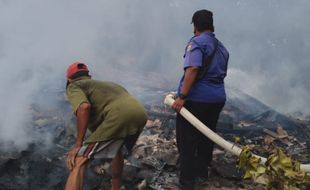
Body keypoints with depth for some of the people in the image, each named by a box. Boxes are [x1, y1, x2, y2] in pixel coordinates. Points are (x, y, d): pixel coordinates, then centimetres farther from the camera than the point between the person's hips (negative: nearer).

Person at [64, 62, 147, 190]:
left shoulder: (73, 86, 18)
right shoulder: (107, 84, 39)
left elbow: (84, 107, -5)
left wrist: (78, 144, -1)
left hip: (118, 116, -7)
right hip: (140, 115, 7)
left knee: (78, 162, -3)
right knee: (118, 152, 36)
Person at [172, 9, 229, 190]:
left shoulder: (196, 42, -9)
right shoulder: (222, 47, 16)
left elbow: (192, 69, -22)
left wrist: (182, 96, -25)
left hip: (196, 98, -7)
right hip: (217, 98, 8)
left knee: (187, 140, 1)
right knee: (206, 136, 20)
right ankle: (202, 170, 33)